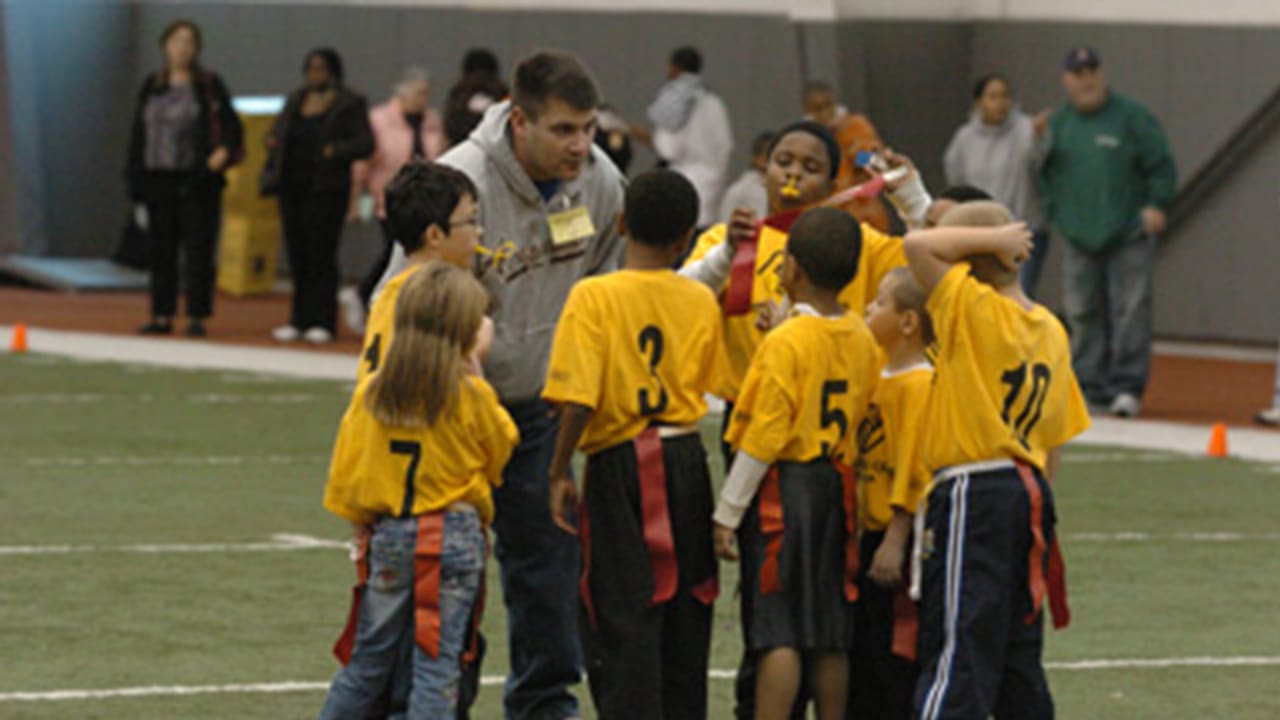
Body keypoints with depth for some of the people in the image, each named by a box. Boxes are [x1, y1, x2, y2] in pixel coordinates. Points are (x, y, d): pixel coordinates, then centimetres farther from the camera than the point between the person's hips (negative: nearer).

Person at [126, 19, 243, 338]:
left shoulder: (209, 85, 2)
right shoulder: (151, 86, 12)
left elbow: (231, 125, 3)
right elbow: (138, 133, 13)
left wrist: (224, 151, -16)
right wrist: (135, 177, 6)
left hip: (197, 181, -4)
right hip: (159, 180, 4)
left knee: (198, 250, -4)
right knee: (161, 250, 6)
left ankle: (197, 317, -1)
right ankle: (162, 315, 11)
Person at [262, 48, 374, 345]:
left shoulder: (349, 105, -1)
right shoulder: (296, 101, 16)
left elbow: (365, 143, -6)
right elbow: (278, 129, 24)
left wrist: (338, 150, -23)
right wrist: (272, 141, 0)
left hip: (326, 188, -5)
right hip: (293, 186, 6)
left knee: (321, 256, -7)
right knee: (297, 255, 6)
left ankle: (323, 322, -3)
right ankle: (300, 320, 11)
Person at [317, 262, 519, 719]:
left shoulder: (371, 393, -2)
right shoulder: (470, 395, -10)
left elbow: (346, 473, 1)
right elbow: (501, 449, 8)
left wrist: (364, 526, 14)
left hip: (387, 536, 4)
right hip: (453, 535, -3)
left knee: (368, 659, 14)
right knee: (438, 663, 0)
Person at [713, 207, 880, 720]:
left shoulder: (786, 342, -15)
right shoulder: (861, 338, 5)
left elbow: (765, 437, -16)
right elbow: (860, 417, 9)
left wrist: (727, 514, -10)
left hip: (783, 486, -6)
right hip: (837, 485, 6)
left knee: (778, 631, -8)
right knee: (830, 634, 11)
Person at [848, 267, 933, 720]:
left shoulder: (920, 384, -16)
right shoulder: (880, 377, 12)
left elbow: (913, 469, -19)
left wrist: (895, 542, -21)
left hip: (901, 540, -9)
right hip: (873, 534, 9)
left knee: (897, 655, -5)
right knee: (863, 655, 14)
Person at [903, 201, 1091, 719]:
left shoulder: (974, 309, -11)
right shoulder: (1051, 331, 11)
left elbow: (918, 246, -19)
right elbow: (1055, 441, 14)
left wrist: (995, 238, -9)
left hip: (973, 492, -8)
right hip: (1029, 491, 8)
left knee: (957, 655, -10)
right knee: (1017, 652, 16)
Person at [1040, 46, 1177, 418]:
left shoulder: (1131, 117, -2)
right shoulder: (1058, 124, 10)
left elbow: (1161, 165, 0)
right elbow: (1047, 173, 20)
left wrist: (1156, 205, -9)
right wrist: (1055, 213, 11)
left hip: (1129, 237, -4)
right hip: (1080, 239, 4)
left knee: (1130, 312, -9)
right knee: (1083, 314, 4)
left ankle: (1127, 387, -8)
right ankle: (1090, 385, 11)